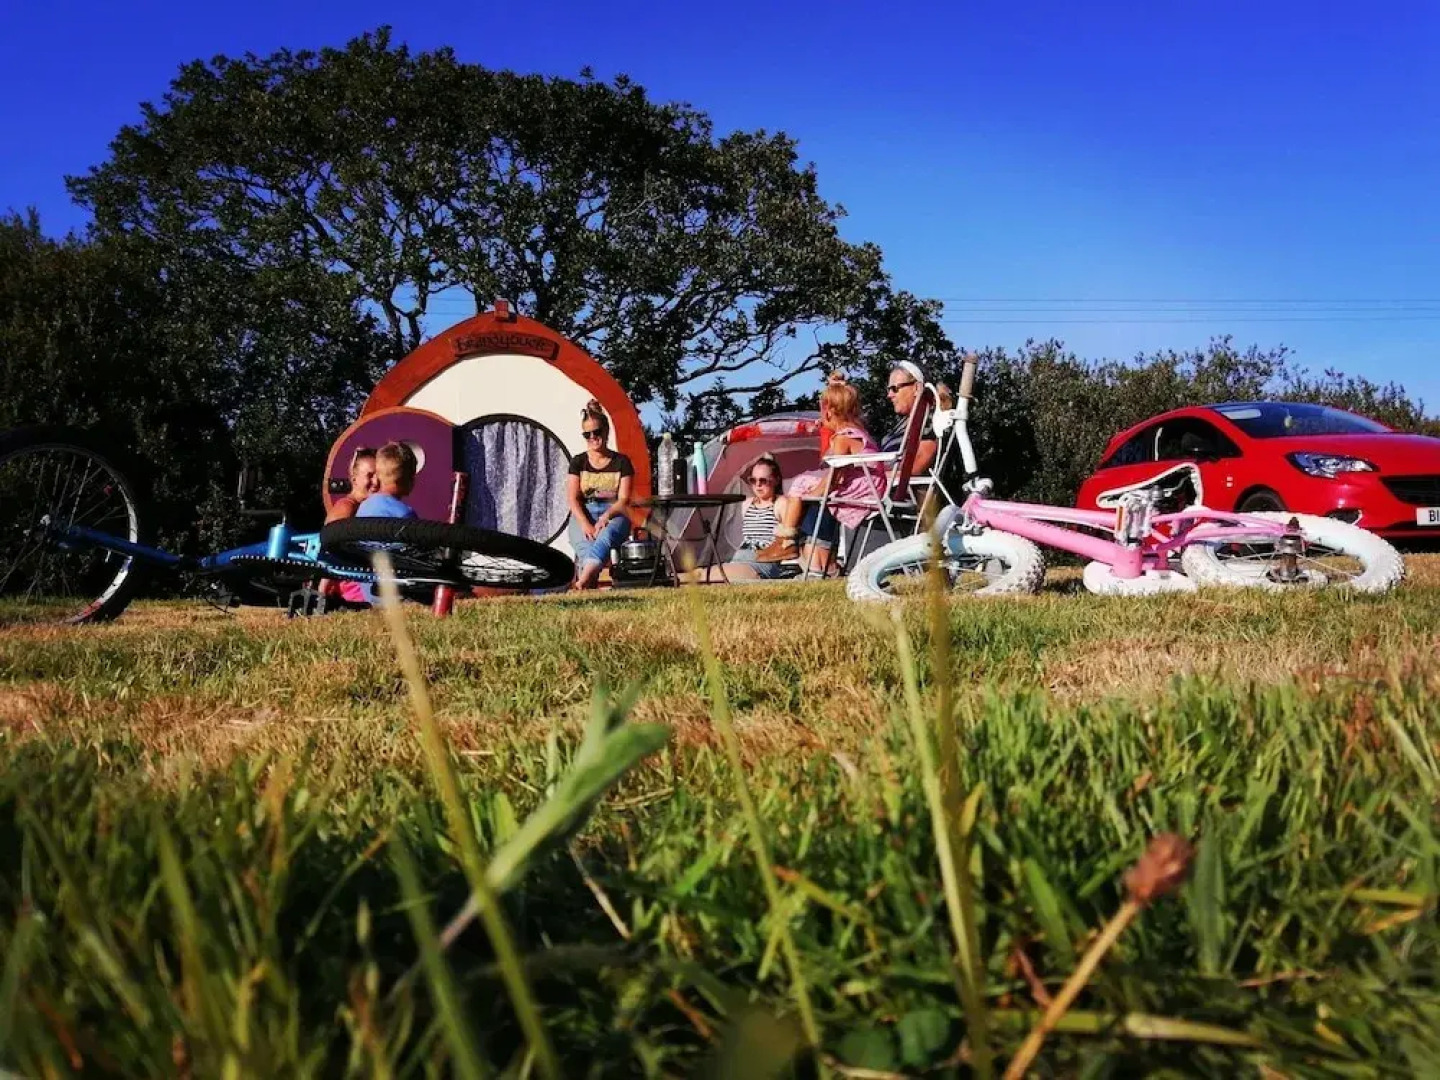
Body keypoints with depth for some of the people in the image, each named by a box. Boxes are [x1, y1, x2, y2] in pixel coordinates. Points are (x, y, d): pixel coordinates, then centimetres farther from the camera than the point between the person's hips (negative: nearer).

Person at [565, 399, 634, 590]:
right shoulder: (578, 462, 13)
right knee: (585, 543, -36)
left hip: (613, 515, -2)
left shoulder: (621, 462, 10)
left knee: (605, 536, -40)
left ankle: (581, 581, -62)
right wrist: (585, 524, -17)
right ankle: (591, 582, -57)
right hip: (583, 515, 2)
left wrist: (606, 516, -20)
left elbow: (623, 499, 1)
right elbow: (573, 498, 2)